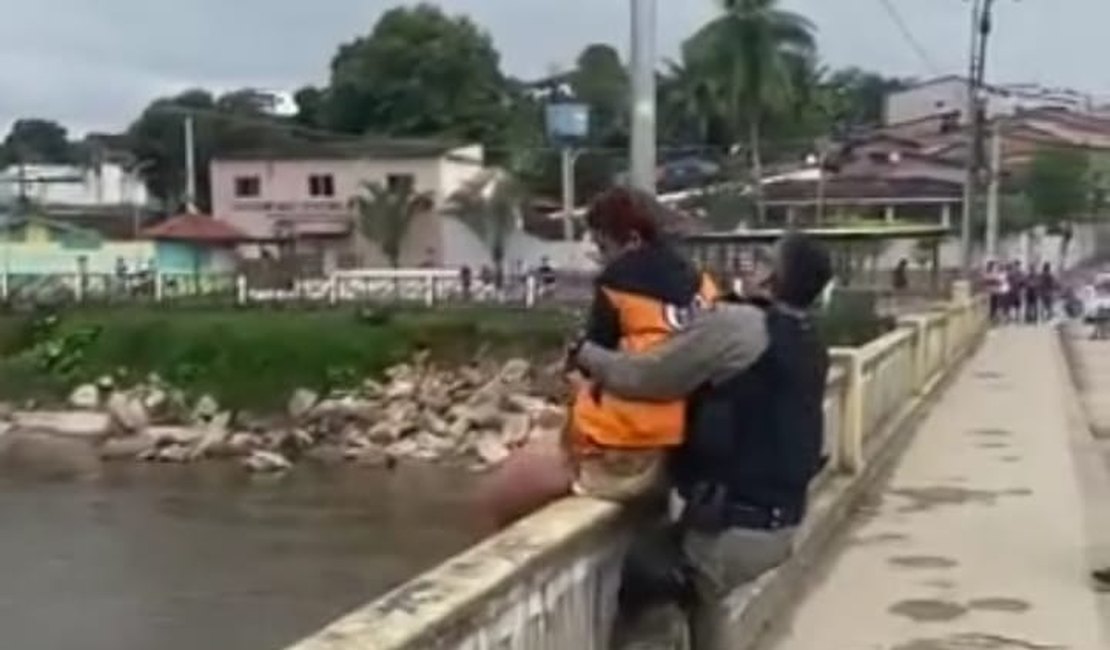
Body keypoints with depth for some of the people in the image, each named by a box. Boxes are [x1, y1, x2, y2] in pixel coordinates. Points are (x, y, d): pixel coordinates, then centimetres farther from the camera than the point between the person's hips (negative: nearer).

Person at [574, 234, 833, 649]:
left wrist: (587, 354, 0)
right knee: (699, 592, 31)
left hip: (734, 528, -8)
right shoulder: (811, 347, 7)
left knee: (637, 589, 13)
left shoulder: (737, 325, -18)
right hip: (782, 525, 8)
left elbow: (644, 378, -16)